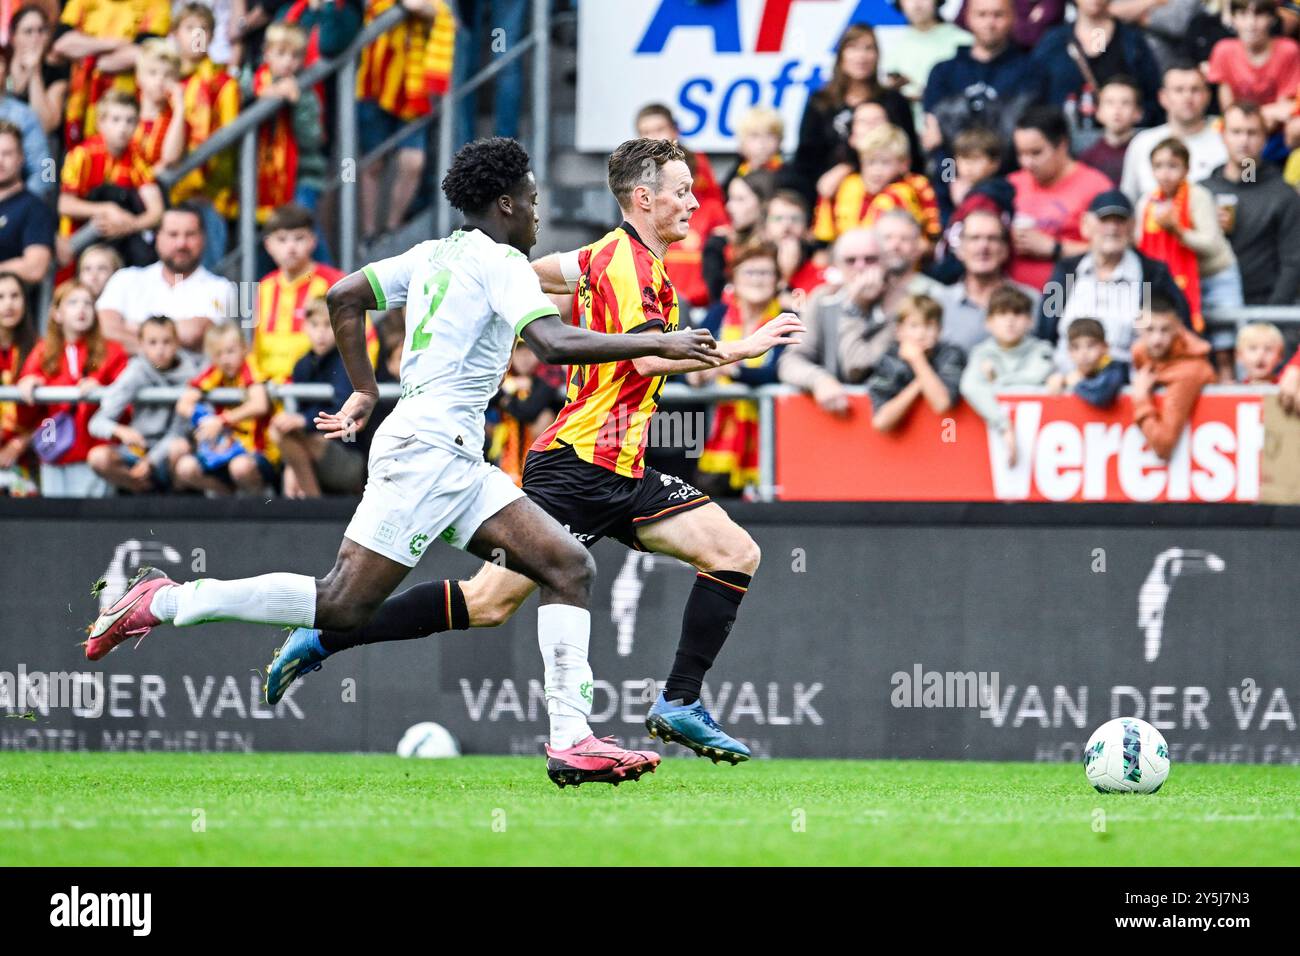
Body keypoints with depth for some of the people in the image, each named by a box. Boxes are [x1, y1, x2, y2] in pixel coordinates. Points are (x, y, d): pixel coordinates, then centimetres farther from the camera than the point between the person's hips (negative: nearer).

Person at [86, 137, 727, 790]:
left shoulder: (433, 255, 18)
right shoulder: (500, 262, -8)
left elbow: (343, 297, 21)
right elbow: (553, 343, -23)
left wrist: (365, 393, 28)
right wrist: (657, 343, -17)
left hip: (456, 461, 10)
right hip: (428, 447, -10)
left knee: (568, 565, 1)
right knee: (344, 606, -11)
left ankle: (573, 738, -10)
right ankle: (164, 602, -3)